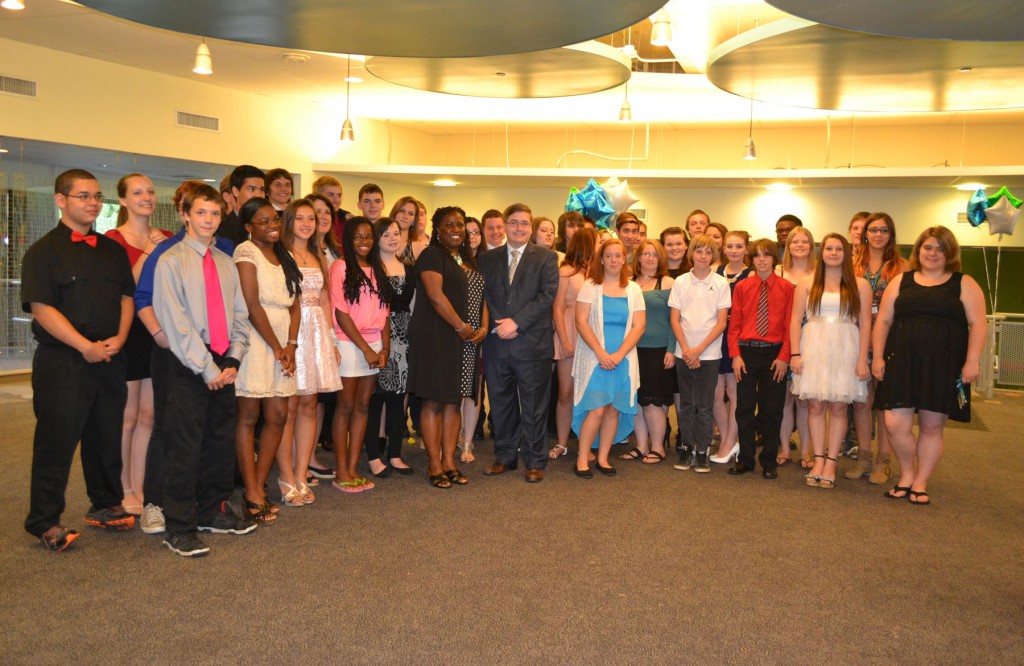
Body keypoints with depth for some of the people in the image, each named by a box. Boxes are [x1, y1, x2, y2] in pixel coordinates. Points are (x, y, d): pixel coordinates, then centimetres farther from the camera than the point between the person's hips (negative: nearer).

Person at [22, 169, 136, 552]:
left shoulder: (112, 250, 14)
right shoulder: (44, 251, -4)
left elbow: (126, 296, 12)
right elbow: (41, 308, -12)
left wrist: (119, 337, -6)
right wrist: (86, 347, -18)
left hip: (110, 361, 5)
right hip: (62, 362, -5)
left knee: (107, 437, 13)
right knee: (56, 441, 0)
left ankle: (106, 505, 28)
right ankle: (44, 522, 12)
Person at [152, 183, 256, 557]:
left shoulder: (226, 263, 11)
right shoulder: (171, 262, -5)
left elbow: (239, 315, 11)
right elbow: (176, 323, -11)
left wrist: (233, 361, -1)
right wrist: (206, 368, -13)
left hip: (223, 366, 6)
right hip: (190, 368, -5)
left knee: (222, 442, 12)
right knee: (185, 448, -2)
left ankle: (214, 512, 27)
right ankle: (179, 528, 9)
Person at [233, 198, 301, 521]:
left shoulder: (283, 255, 16)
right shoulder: (246, 252, -5)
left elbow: (294, 304, 12)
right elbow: (252, 306, -13)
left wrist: (291, 345, -2)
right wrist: (277, 348, -11)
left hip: (281, 344, 7)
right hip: (256, 342, -7)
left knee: (278, 416, 5)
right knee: (248, 417, 0)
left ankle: (259, 488, 16)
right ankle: (252, 496, 5)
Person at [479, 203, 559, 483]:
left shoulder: (546, 258, 3)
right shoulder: (488, 259, 13)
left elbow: (547, 295, -7)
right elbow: (483, 296, 6)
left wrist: (516, 322, -14)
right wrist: (500, 324, -10)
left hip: (532, 344, -3)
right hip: (497, 343, 3)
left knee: (533, 405, 4)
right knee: (501, 404, 11)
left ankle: (535, 461, 15)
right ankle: (505, 457, 24)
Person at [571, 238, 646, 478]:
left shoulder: (633, 289, 9)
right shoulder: (590, 286, 1)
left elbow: (638, 326, 2)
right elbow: (581, 322, -7)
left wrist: (619, 354, -10)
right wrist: (600, 352, -15)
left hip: (623, 358, 3)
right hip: (594, 357, -3)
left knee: (614, 410, 3)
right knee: (597, 410, -9)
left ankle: (603, 458, 15)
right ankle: (582, 459, 3)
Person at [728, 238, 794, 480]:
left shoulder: (786, 288, 0)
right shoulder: (742, 287, 4)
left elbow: (790, 325, -2)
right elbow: (734, 324, 4)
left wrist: (784, 357, -9)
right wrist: (735, 355, -5)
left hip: (775, 354, -1)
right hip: (747, 352, 1)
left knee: (772, 410, 6)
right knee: (744, 408, 5)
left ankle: (769, 462, 17)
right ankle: (745, 459, 17)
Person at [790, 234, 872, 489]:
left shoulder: (859, 285, 6)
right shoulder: (807, 284, 8)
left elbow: (865, 324, 2)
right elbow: (795, 321, 5)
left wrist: (862, 359, -5)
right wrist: (795, 354, -4)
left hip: (844, 350, -1)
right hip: (813, 349, 1)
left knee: (838, 407, 0)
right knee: (815, 406, 1)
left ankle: (831, 463, 6)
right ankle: (818, 460, 8)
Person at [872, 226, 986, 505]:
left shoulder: (964, 284, 5)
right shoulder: (901, 281, 11)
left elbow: (977, 323, -2)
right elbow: (883, 321, 9)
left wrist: (972, 361, -11)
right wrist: (878, 357, 1)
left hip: (943, 366, -1)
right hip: (902, 363, 1)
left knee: (932, 426, 4)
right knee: (895, 424, -6)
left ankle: (920, 483, 20)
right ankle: (907, 474, 19)